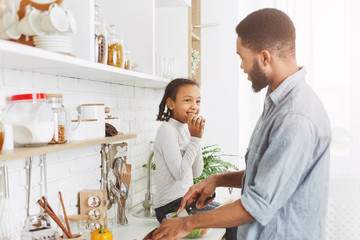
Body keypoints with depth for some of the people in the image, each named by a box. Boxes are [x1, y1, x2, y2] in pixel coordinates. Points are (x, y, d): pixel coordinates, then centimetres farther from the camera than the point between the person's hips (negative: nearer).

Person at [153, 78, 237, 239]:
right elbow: (179, 173, -22)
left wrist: (197, 137, -3)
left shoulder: (186, 129, 10)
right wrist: (195, 138, -16)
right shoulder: (167, 131, -15)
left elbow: (196, 173, 7)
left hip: (187, 199, 9)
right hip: (170, 206, -9)